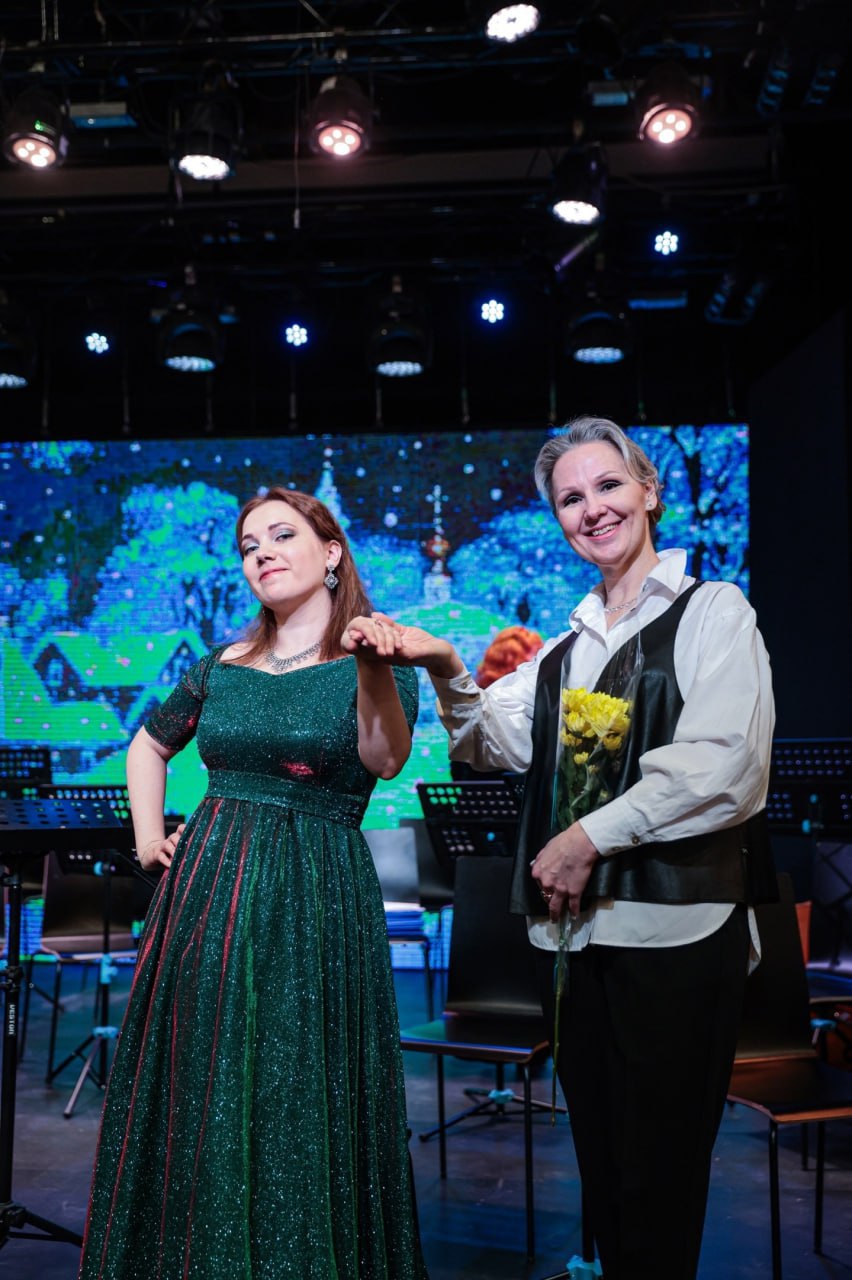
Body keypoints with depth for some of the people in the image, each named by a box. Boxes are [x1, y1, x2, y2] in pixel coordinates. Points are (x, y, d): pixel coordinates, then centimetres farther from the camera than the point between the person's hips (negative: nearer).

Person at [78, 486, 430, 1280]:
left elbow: (386, 761, -24)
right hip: (206, 889, 5)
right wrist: (148, 834, 11)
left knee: (296, 1097, 3)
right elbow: (149, 745, 25)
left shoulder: (375, 658, -4)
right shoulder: (223, 667, 9)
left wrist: (375, 672, -41)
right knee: (197, 1095, 11)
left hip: (314, 902, -4)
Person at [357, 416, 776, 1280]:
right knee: (601, 1169, 15)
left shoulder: (711, 612, -1)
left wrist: (591, 836, -13)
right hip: (574, 929, 6)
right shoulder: (564, 647, 17)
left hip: (675, 927, -6)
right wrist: (448, 675, -9)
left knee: (658, 1178, 2)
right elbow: (494, 744, 9)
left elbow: (721, 771, -13)